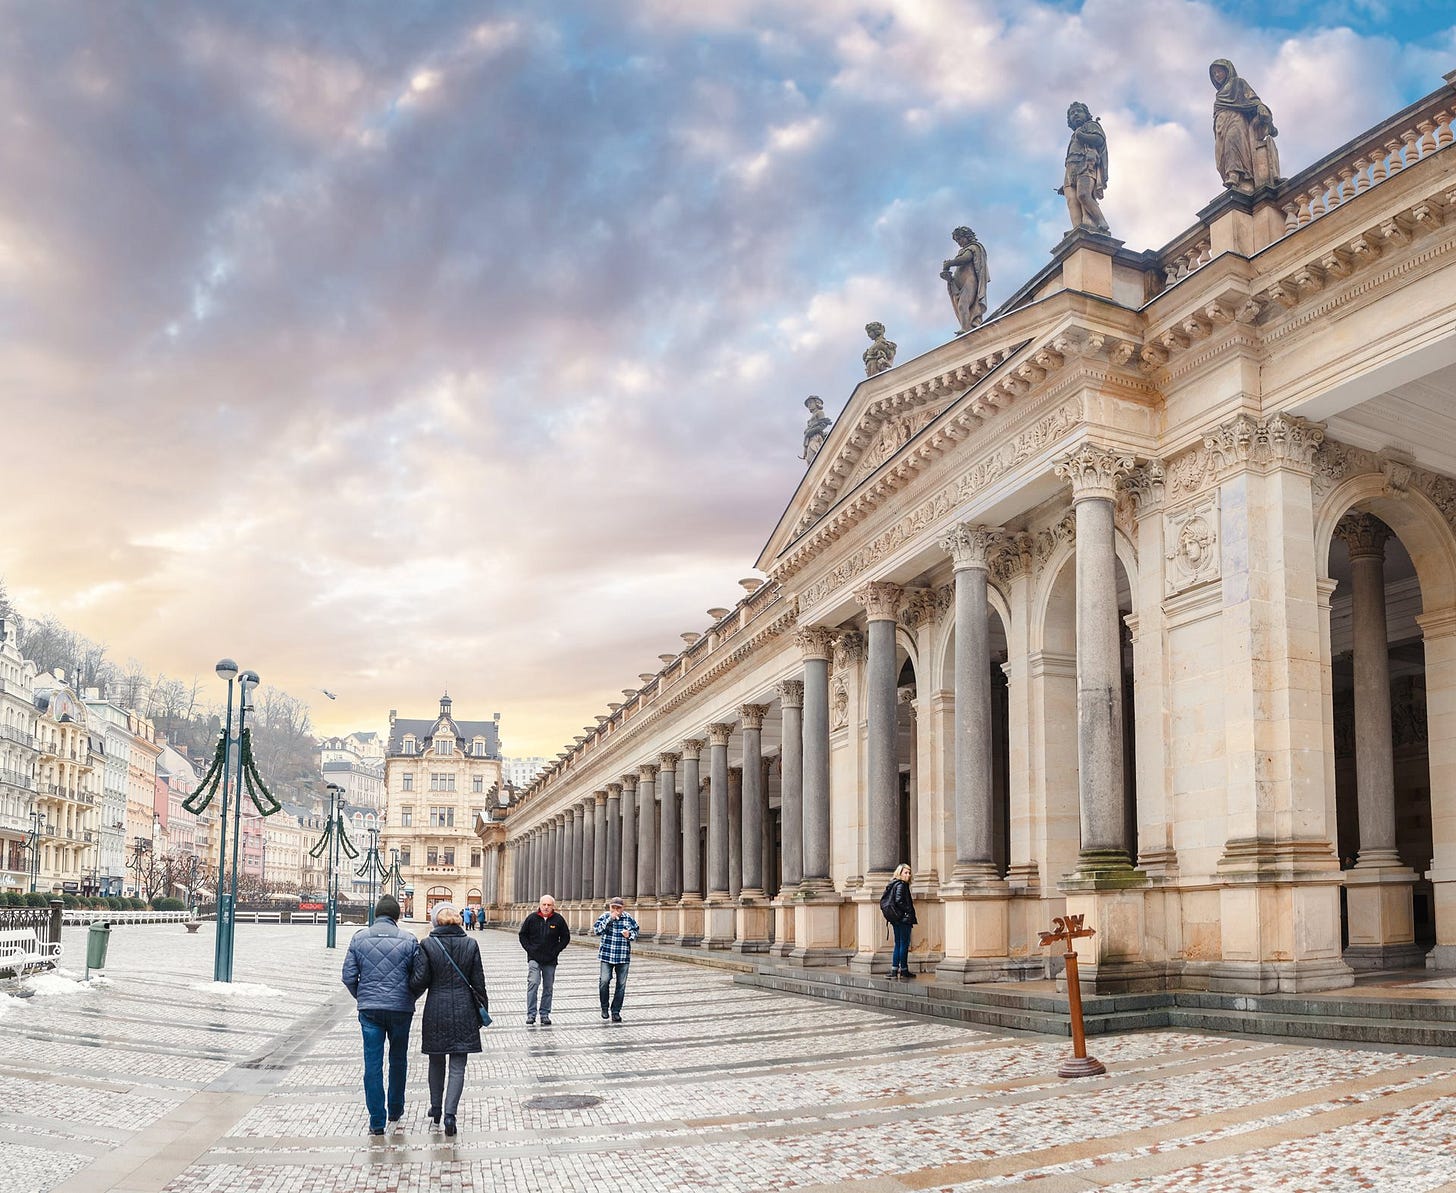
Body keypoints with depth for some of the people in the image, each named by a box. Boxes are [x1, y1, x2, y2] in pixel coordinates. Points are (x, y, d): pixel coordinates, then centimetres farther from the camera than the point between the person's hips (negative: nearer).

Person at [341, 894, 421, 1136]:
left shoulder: (359, 938, -1)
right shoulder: (408, 941, -5)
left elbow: (349, 976, -1)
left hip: (369, 1009, 0)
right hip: (401, 1009, 0)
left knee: (372, 1064, 4)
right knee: (398, 1059, 19)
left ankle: (377, 1120, 4)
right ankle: (396, 1108, 31)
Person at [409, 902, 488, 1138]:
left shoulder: (427, 945, -8)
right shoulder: (470, 945, -3)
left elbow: (419, 980, -10)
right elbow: (478, 982, 1)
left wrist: (411, 999, 11)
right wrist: (482, 1011, 11)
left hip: (436, 1011, 0)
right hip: (463, 1012, 0)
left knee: (436, 1062, 18)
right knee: (458, 1066, 3)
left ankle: (436, 1109, 28)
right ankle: (450, 1112, -11)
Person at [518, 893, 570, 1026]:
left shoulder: (558, 919, -1)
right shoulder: (532, 918, -1)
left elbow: (566, 937, 8)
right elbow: (522, 935, 8)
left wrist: (556, 950, -2)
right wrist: (529, 949, -3)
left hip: (550, 960, 2)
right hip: (534, 958, -1)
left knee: (548, 987, 7)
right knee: (533, 983, -14)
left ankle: (545, 1014, 17)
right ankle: (531, 1014, -9)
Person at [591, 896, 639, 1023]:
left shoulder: (628, 918, 2)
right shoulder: (604, 916, -2)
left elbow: (636, 931, 14)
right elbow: (596, 931, -14)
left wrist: (629, 935, -8)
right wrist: (609, 919, -21)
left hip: (623, 957, 2)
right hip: (607, 955, -2)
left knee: (621, 985, 4)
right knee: (604, 980, -15)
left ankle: (616, 1011, 17)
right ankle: (604, 1007, 8)